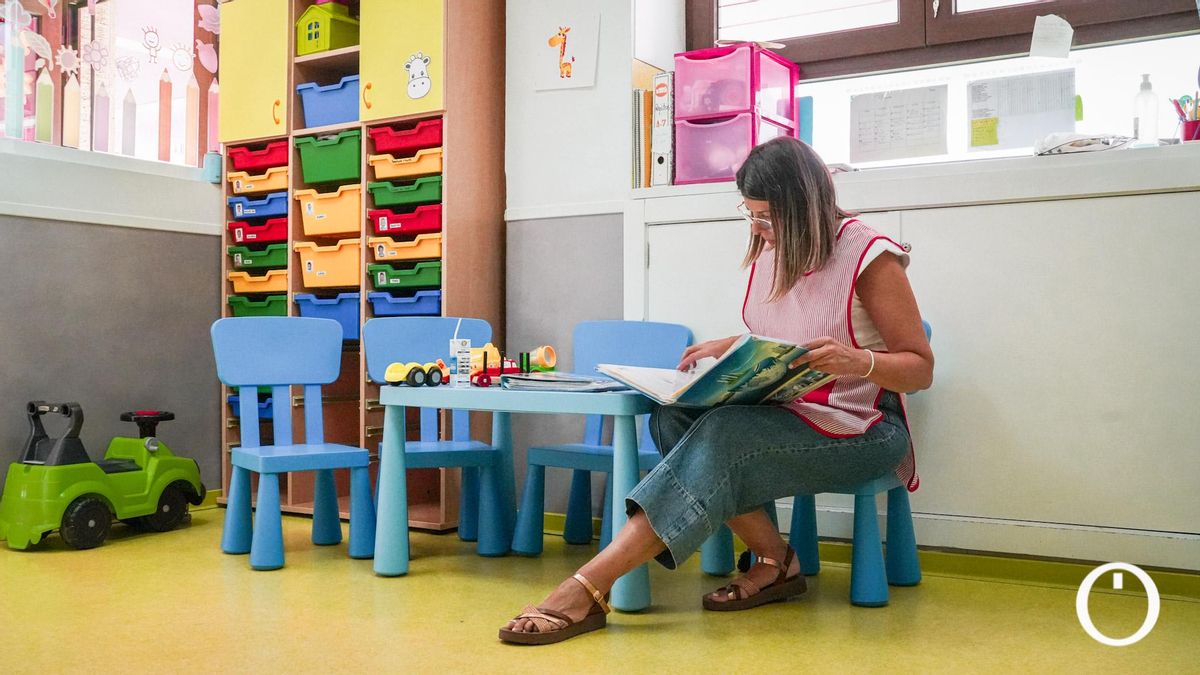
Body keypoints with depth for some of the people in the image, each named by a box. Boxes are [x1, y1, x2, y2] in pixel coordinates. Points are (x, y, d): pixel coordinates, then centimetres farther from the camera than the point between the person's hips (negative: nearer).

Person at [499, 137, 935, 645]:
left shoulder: (869, 256, -11)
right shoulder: (768, 252, 7)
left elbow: (920, 368, -9)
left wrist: (859, 361, -29)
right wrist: (728, 348, 2)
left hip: (860, 431, -7)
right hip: (783, 414, 7)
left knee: (723, 434, -33)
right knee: (673, 417, -22)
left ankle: (585, 591, -37)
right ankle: (775, 562, -15)